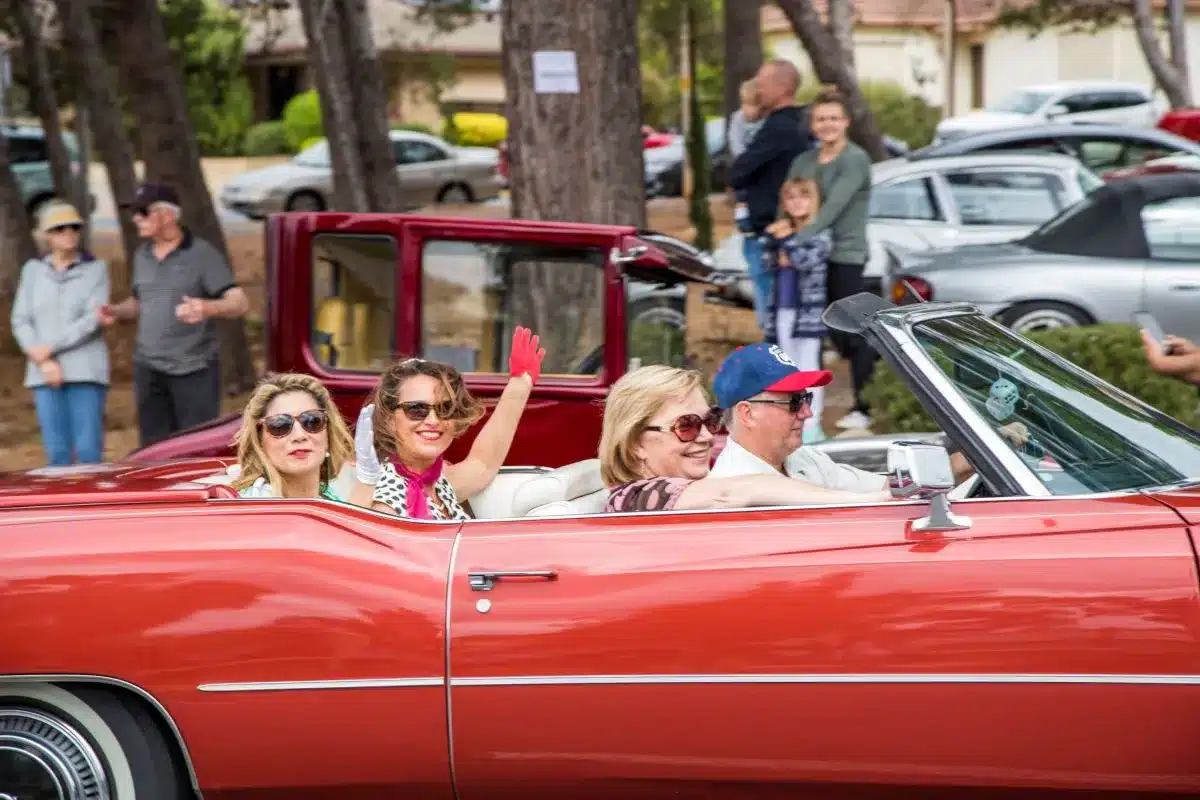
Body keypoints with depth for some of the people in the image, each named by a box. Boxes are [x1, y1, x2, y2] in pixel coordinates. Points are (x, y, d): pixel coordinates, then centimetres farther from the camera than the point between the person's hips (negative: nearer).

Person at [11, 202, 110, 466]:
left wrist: (50, 348, -12)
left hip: (86, 372, -3)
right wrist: (44, 362, -8)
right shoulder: (33, 270, 10)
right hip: (46, 374, 3)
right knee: (57, 452, 0)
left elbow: (93, 320, -8)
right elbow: (21, 322, 6)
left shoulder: (96, 269, 2)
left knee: (88, 452, -8)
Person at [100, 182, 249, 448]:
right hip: (149, 370, 6)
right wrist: (116, 312, 4)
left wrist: (208, 309, -33)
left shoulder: (202, 254, -6)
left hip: (194, 371, -6)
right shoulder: (142, 256, 13)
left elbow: (239, 303, -12)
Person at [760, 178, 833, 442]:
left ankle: (812, 426, -3)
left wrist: (787, 239, -13)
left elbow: (807, 260, -17)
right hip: (782, 309, 6)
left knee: (808, 368, -5)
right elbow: (768, 262, 8)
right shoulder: (781, 230, 14)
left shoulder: (821, 233, -3)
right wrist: (770, 238, -4)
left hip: (808, 309, -6)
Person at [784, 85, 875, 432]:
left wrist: (798, 239, -28)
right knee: (835, 332, 9)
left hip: (846, 254, -7)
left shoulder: (855, 160, -8)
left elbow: (834, 206, -19)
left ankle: (863, 406, 2)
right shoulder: (803, 162, 14)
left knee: (853, 331, -4)